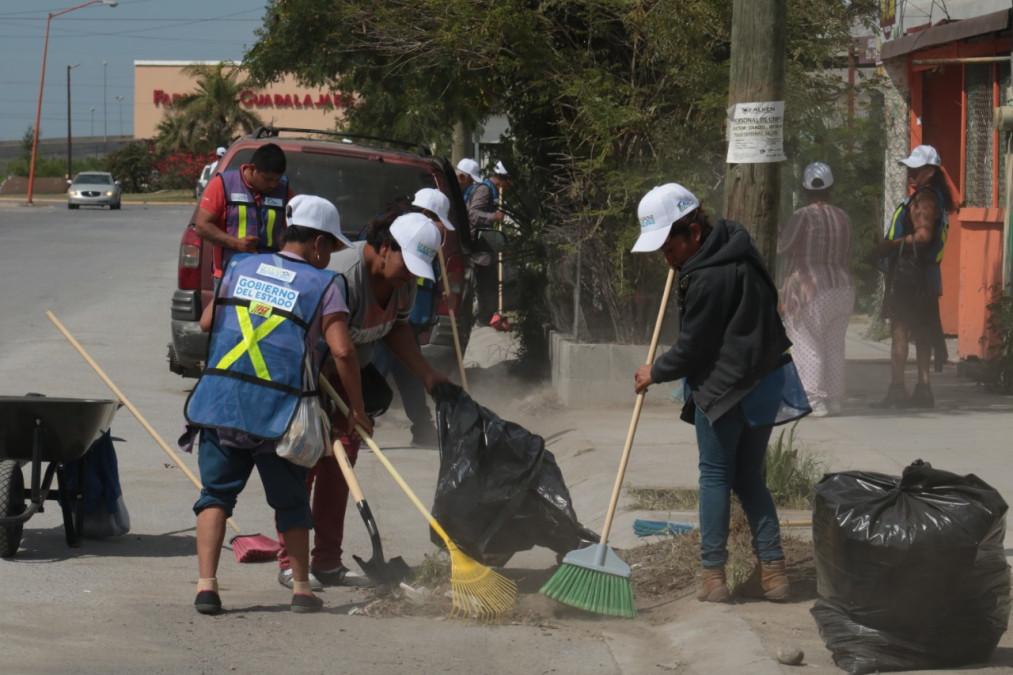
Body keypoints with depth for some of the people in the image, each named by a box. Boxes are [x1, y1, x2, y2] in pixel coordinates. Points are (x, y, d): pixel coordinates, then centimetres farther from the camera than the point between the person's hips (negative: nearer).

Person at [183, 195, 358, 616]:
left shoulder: (241, 268, 12)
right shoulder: (322, 285, 0)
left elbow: (206, 323, 20)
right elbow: (342, 351, -9)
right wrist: (356, 406, 2)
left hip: (220, 402, 2)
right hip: (279, 410, -2)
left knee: (216, 493, 7)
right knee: (291, 501, 14)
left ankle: (206, 584, -6)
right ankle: (301, 588, 17)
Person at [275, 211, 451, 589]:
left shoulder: (405, 279, -6)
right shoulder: (344, 276, -32)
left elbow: (396, 329, 9)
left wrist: (427, 375, 1)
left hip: (347, 373, 8)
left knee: (339, 464, 5)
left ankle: (327, 563, 9)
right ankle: (290, 564, -4)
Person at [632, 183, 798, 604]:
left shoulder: (708, 278, -22)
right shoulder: (734, 246, 8)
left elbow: (692, 349, -15)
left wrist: (654, 372, 3)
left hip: (722, 387, -9)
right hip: (762, 381, 9)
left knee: (715, 474, 2)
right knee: (749, 475, 14)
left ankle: (713, 575, 5)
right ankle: (772, 570, 12)